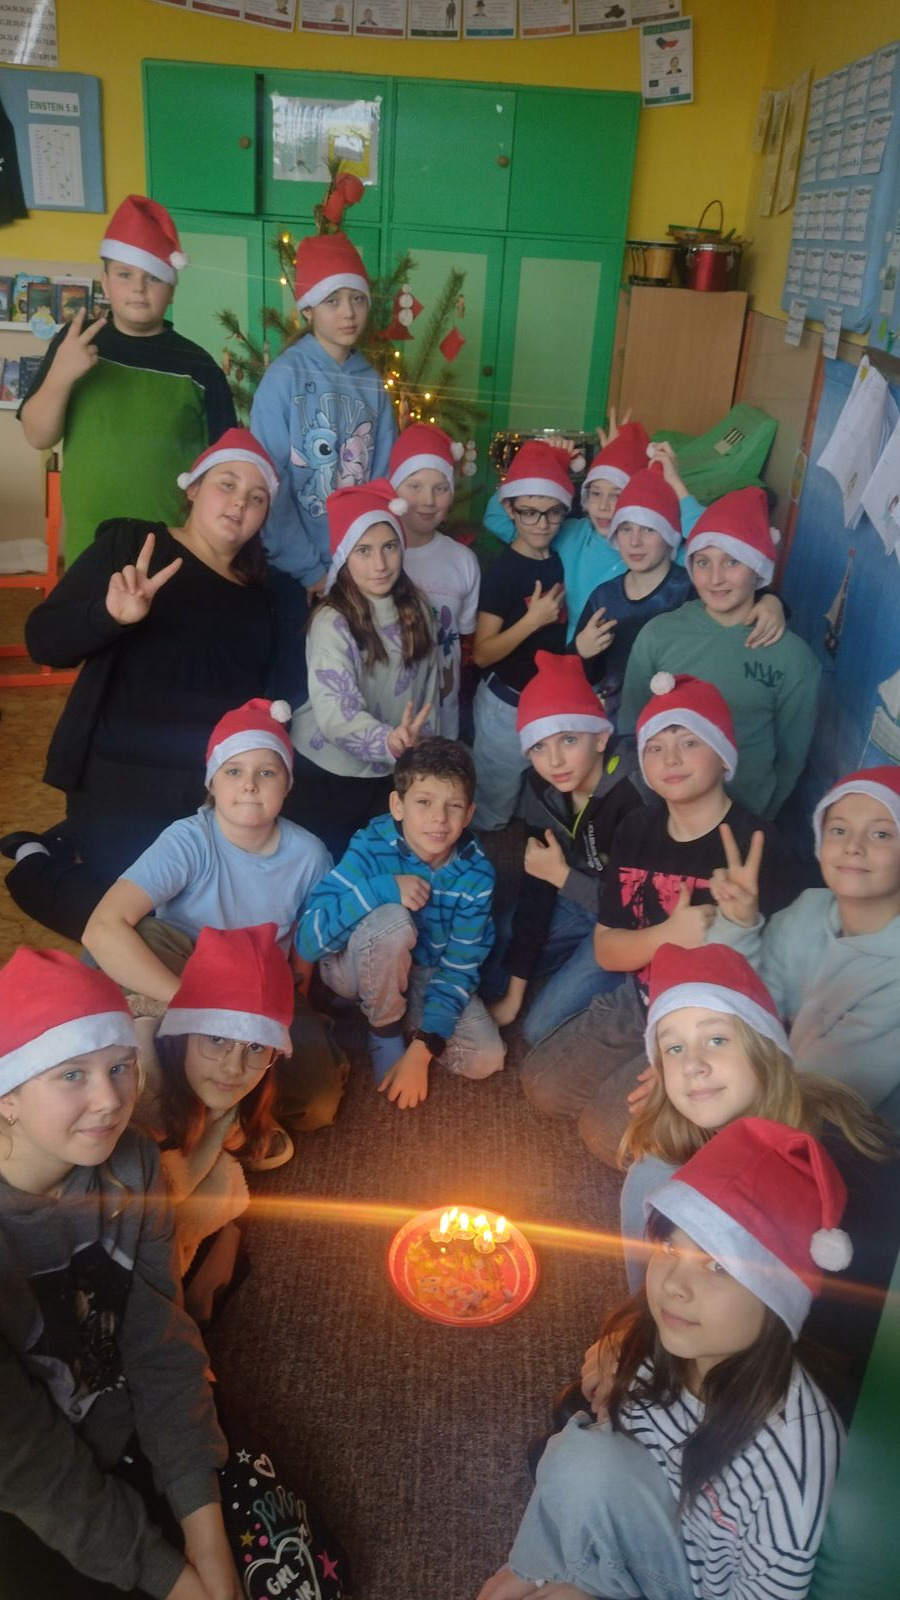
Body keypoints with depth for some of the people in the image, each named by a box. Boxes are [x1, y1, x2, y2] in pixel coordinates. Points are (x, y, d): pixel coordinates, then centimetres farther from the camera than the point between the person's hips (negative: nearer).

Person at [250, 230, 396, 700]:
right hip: (295, 570, -4)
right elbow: (271, 485, -11)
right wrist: (308, 569, -14)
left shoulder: (371, 384, 5)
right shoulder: (285, 376, -8)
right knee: (294, 682, 3)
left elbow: (381, 479, 6)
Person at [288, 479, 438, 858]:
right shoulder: (331, 623, -21)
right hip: (328, 775, -5)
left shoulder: (416, 609, -2)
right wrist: (389, 741, -49)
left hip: (392, 774, 5)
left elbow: (428, 687, 6)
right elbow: (335, 712, -33)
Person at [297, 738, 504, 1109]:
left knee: (485, 1058, -18)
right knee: (392, 919, -36)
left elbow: (460, 966, -16)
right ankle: (384, 1031, -10)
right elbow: (308, 940, -32)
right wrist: (382, 888, -42)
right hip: (356, 968, -2)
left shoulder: (475, 873, -19)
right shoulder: (371, 847, -27)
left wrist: (422, 1050, -25)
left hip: (425, 974, 3)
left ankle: (408, 1029, 8)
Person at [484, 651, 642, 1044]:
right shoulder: (541, 787, -14)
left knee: (541, 1030, -9)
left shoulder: (636, 794, -34)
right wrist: (513, 994, -8)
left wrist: (562, 876, -24)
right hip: (574, 902, 6)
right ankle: (581, 959, 19)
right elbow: (536, 884, -9)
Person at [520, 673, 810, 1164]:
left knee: (607, 1129, -14)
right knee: (543, 1083, 5)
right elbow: (606, 950, -1)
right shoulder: (636, 831, -2)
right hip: (641, 1004, 7)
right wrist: (670, 934, -24)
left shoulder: (760, 847, -22)